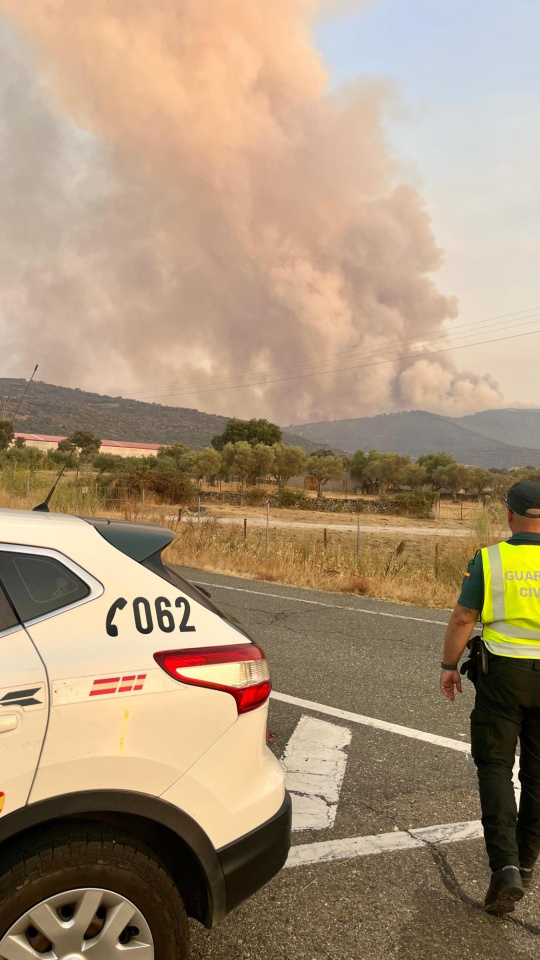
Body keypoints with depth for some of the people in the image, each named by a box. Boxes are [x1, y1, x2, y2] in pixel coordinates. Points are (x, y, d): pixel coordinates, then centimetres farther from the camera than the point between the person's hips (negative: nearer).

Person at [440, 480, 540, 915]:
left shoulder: (490, 559, -11)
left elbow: (462, 619, -8)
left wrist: (449, 665, 4)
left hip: (503, 672, -2)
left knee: (496, 766, 7)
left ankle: (505, 866, -5)